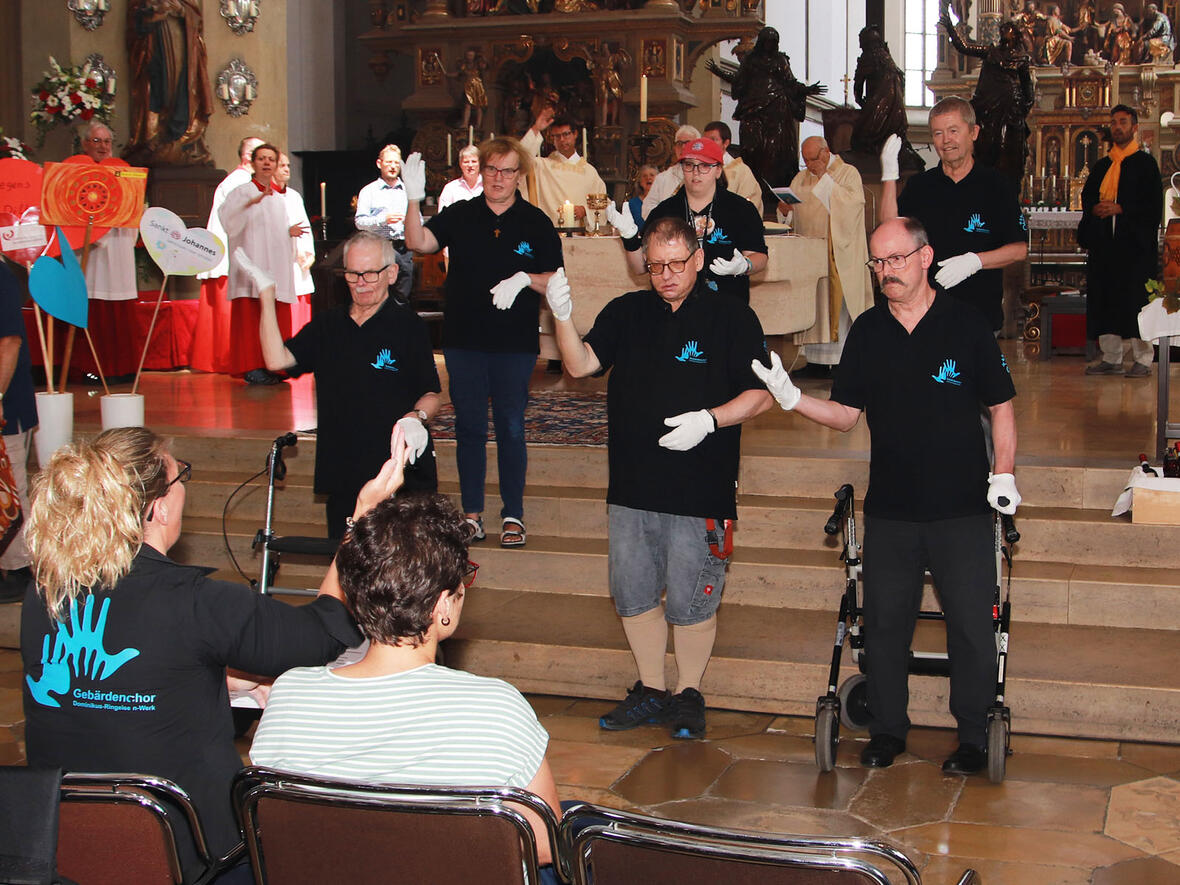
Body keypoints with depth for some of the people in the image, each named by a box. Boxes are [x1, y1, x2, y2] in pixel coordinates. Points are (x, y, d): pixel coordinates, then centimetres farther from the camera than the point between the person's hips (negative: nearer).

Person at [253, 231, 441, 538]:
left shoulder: (409, 326, -1)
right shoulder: (326, 325, 12)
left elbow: (431, 395, 1)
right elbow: (277, 360, -2)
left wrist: (416, 417, -22)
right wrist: (267, 296, -4)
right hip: (342, 473, 4)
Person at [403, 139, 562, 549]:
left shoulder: (536, 223, 2)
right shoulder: (459, 216, 3)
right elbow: (419, 242, -12)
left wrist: (525, 278, -16)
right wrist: (414, 199, -26)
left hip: (515, 344, -1)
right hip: (464, 340, 1)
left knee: (511, 427, 3)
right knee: (469, 426, 7)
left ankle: (513, 515, 12)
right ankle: (472, 513, 17)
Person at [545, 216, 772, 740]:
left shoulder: (732, 318, -3)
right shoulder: (626, 313, 9)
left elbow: (760, 396, -4)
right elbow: (581, 365, 0)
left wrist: (709, 420, -19)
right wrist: (563, 318, -17)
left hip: (700, 492, -4)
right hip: (631, 488, 5)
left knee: (690, 602, 3)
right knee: (633, 596, 12)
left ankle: (689, 694, 22)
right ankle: (650, 690, 28)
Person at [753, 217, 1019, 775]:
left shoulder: (965, 324, -3)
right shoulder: (867, 331, 6)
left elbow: (1001, 405, 2)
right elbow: (846, 414, 8)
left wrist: (1003, 475, -7)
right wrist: (791, 398, -8)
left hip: (962, 508, -3)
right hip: (889, 509, 3)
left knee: (972, 625, 1)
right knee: (884, 623, 9)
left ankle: (974, 737, 17)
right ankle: (887, 730, 25)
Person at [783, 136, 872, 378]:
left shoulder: (848, 173, 3)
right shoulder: (801, 179, 18)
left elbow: (853, 202, -14)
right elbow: (792, 213, 18)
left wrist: (824, 179, -9)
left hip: (838, 255, -5)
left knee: (836, 306, -9)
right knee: (812, 305, 1)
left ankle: (840, 363, -8)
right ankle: (817, 362, 3)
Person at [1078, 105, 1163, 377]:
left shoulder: (1145, 163, 1)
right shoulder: (1102, 166, 18)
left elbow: (1154, 204, -6)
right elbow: (1086, 196, 18)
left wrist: (1120, 209, -15)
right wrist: (1095, 209, -4)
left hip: (1135, 244, -6)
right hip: (1104, 243, 6)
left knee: (1136, 300, -7)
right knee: (1105, 301, 4)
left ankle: (1143, 360, -2)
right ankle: (1111, 358, 11)